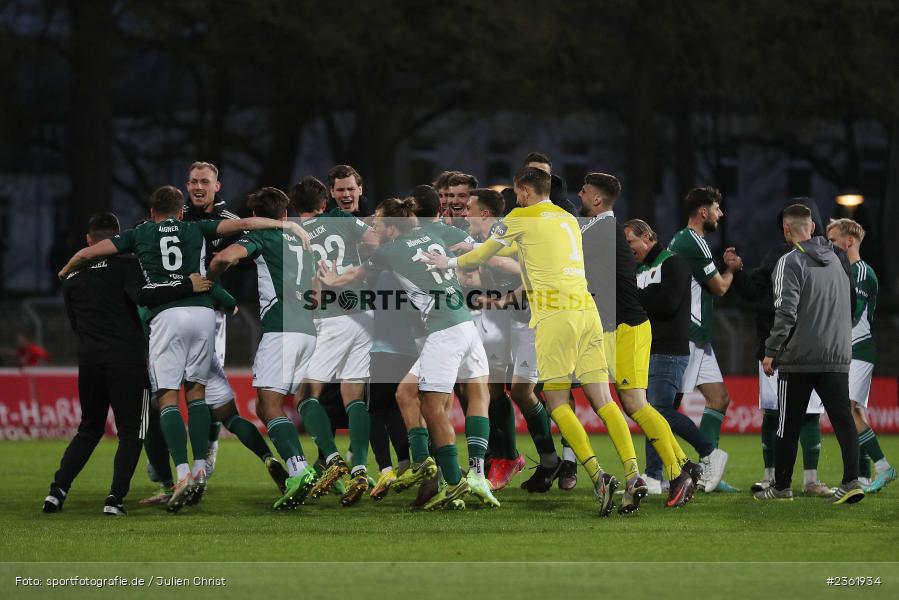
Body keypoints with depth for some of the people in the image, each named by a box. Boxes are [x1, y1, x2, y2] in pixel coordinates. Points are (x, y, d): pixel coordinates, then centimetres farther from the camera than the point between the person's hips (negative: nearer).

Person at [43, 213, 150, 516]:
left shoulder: (71, 276, 12)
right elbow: (142, 299, -18)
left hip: (89, 360, 5)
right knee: (130, 432, 4)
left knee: (89, 429, 18)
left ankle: (58, 488, 6)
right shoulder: (126, 264, -4)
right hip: (127, 358, -4)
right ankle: (115, 497, -8)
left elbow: (74, 322, 16)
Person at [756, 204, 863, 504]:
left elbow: (786, 312, -14)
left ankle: (781, 486, 13)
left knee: (788, 425, 6)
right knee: (843, 419, -2)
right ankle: (851, 481, -16)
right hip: (838, 356, 5)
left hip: (799, 357, -5)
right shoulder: (834, 260, 14)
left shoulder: (791, 262, -8)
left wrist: (771, 352, -9)